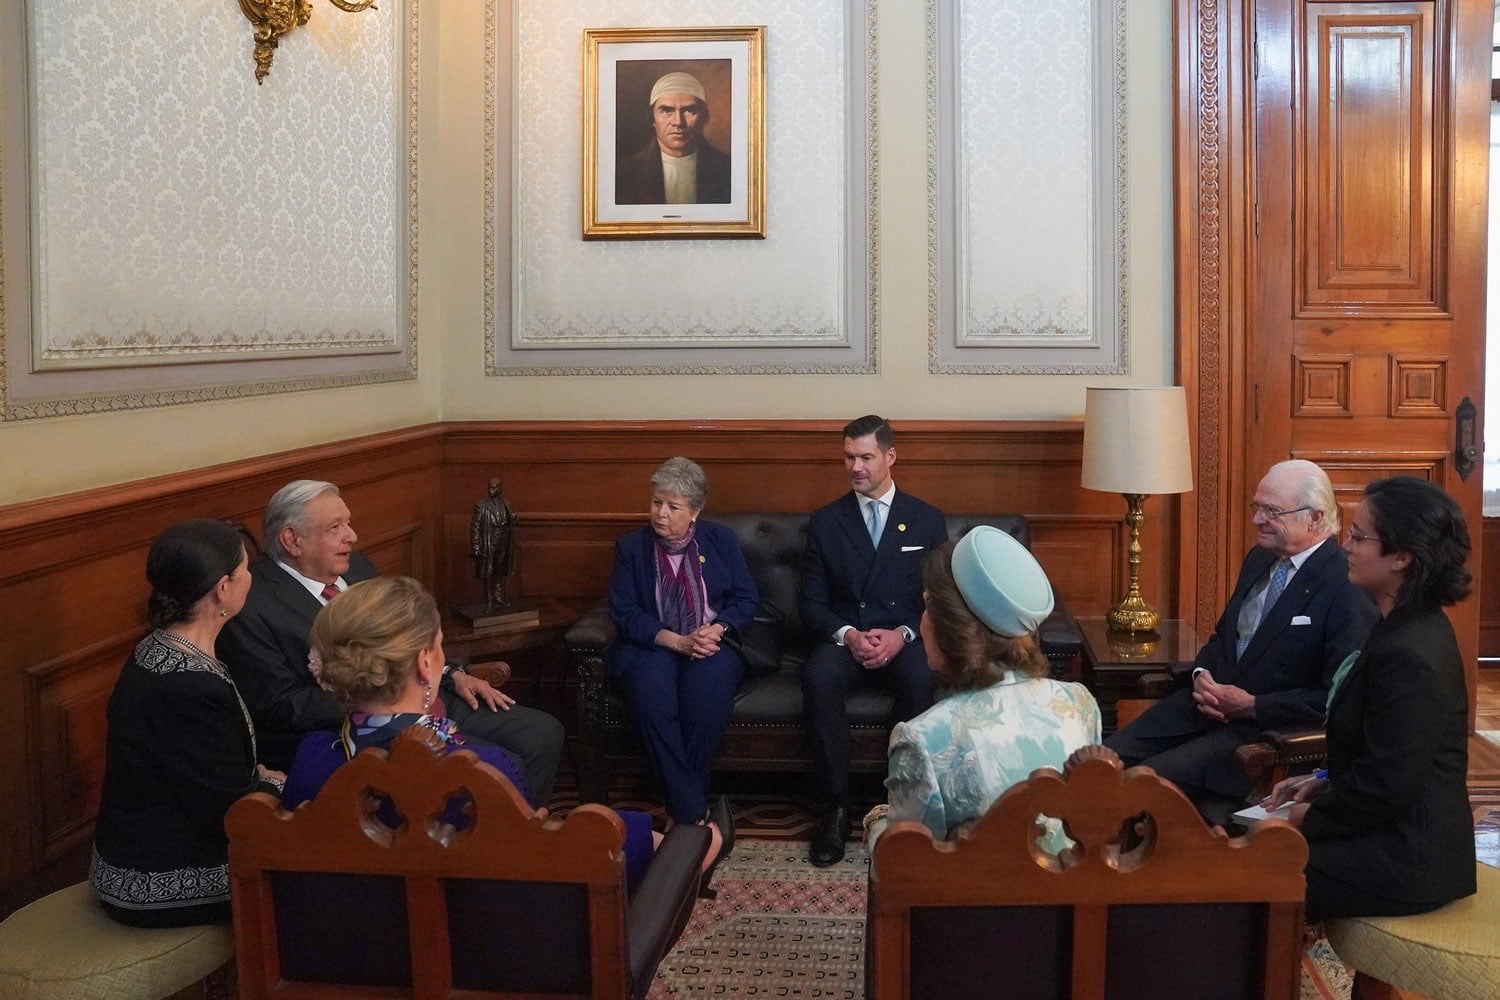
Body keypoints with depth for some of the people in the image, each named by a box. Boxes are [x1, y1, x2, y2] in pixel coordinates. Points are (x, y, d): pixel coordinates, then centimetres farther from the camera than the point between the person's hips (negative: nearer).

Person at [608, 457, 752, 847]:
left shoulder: (721, 540, 10)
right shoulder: (630, 547, 7)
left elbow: (745, 598, 7)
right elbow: (624, 612, -1)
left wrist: (716, 630, -14)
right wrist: (677, 641, -15)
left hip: (712, 642, 0)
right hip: (652, 646, 0)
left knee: (708, 691, -35)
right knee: (651, 696, -35)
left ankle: (682, 805, -23)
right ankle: (696, 813, -32)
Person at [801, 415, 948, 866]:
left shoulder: (927, 520, 8)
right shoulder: (825, 522, 9)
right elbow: (812, 604, 6)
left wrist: (902, 635, -13)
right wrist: (847, 635, -14)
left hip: (905, 640, 0)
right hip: (844, 639, 1)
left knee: (922, 680, -36)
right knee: (817, 677, -34)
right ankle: (835, 807, -25)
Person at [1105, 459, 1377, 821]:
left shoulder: (1349, 591, -15)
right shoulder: (1260, 559, 12)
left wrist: (1252, 706, -17)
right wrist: (1202, 676, 0)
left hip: (1267, 730, -8)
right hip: (1209, 702, 8)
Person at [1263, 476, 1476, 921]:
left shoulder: (1409, 655, -26)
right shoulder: (1408, 628, 6)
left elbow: (1386, 787, -23)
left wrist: (1312, 817, -10)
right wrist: (1322, 782, 7)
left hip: (1404, 860, -9)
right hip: (1404, 835, 9)